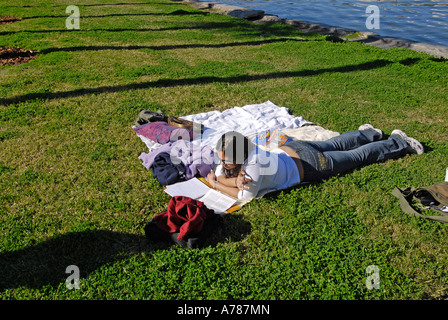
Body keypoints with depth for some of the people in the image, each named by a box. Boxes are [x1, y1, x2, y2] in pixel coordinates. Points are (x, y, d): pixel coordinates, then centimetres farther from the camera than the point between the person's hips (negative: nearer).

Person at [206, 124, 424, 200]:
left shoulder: (254, 163, -40)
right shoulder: (231, 157, -19)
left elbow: (247, 195, -37)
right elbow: (216, 176, -16)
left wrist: (216, 184, -30)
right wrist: (236, 180, -35)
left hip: (307, 164, -6)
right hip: (290, 148, 6)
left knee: (359, 156, 16)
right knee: (335, 144, 33)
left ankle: (399, 143, 37)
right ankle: (367, 134, 59)